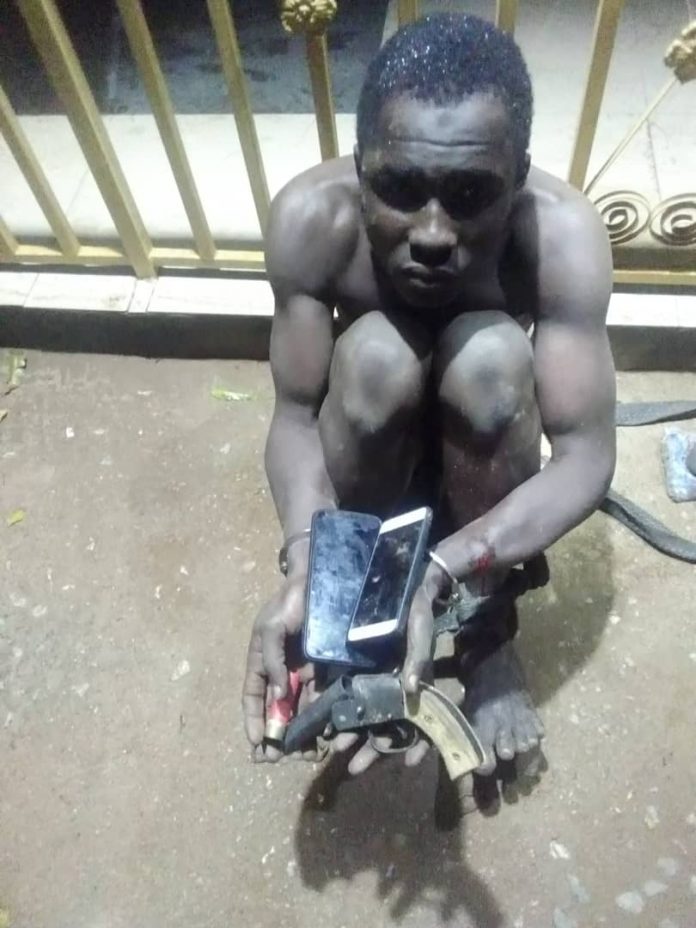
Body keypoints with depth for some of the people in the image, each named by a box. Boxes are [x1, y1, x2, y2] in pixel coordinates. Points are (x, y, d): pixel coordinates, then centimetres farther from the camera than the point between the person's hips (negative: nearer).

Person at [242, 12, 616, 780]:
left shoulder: (562, 233, -31)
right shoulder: (312, 217, -29)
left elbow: (588, 458, -31)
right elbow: (296, 415, -24)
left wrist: (439, 572, -45)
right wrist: (307, 568, -41)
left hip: (484, 446, 0)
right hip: (371, 445, 0)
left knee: (492, 357, -32)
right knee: (375, 356, -32)